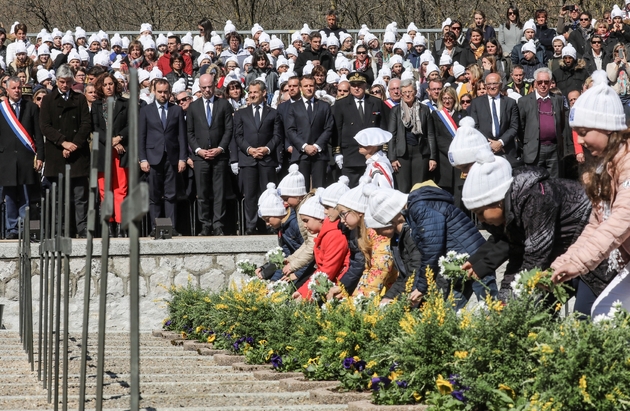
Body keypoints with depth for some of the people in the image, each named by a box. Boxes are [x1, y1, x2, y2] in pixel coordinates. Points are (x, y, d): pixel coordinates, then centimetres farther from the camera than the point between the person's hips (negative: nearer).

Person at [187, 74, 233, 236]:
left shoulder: (224, 105, 7)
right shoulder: (193, 106, 10)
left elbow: (229, 129, 4)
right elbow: (190, 132, 9)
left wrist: (220, 148, -8)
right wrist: (198, 150, -5)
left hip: (219, 155, -1)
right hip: (200, 156, 1)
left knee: (219, 192, -2)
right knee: (202, 194, 0)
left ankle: (218, 226, -1)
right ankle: (206, 226, 4)